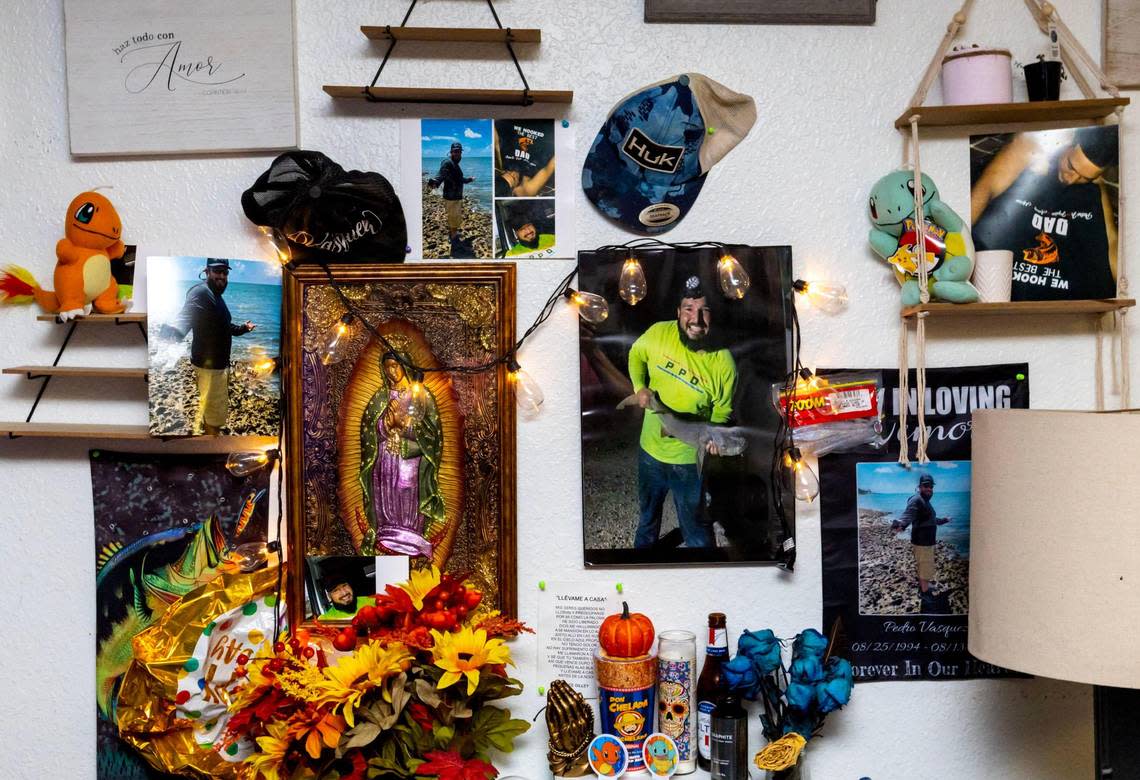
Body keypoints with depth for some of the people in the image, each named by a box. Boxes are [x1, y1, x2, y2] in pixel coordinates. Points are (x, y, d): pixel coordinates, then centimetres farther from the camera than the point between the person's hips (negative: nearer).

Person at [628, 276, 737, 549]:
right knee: (648, 514, 30)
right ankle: (643, 545, 57)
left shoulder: (723, 362, -21)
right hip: (650, 447, 3)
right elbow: (636, 354, 6)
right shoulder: (658, 333, -17)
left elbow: (722, 411, -7)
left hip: (688, 458, -3)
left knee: (696, 531, 10)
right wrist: (639, 386, -10)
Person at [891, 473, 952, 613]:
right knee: (926, 568, -1)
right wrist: (900, 524, -60)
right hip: (922, 542, -10)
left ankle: (923, 588, 42)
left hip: (927, 542, 10)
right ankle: (925, 594, 11)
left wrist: (944, 520, 49)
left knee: (922, 567, 25)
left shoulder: (925, 501, 13)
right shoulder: (916, 500, -20)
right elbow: (908, 514, -39)